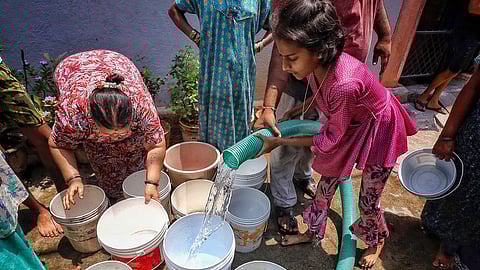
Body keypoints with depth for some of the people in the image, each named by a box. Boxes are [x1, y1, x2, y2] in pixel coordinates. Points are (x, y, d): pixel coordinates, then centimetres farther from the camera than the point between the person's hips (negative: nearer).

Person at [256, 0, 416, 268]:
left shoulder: (345, 84, -42)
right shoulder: (319, 63, -21)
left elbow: (331, 140, -26)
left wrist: (280, 141, -20)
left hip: (379, 132, -6)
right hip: (350, 125, 6)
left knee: (368, 201, 12)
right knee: (327, 183, 16)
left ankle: (378, 240, 48)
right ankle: (313, 232, 41)